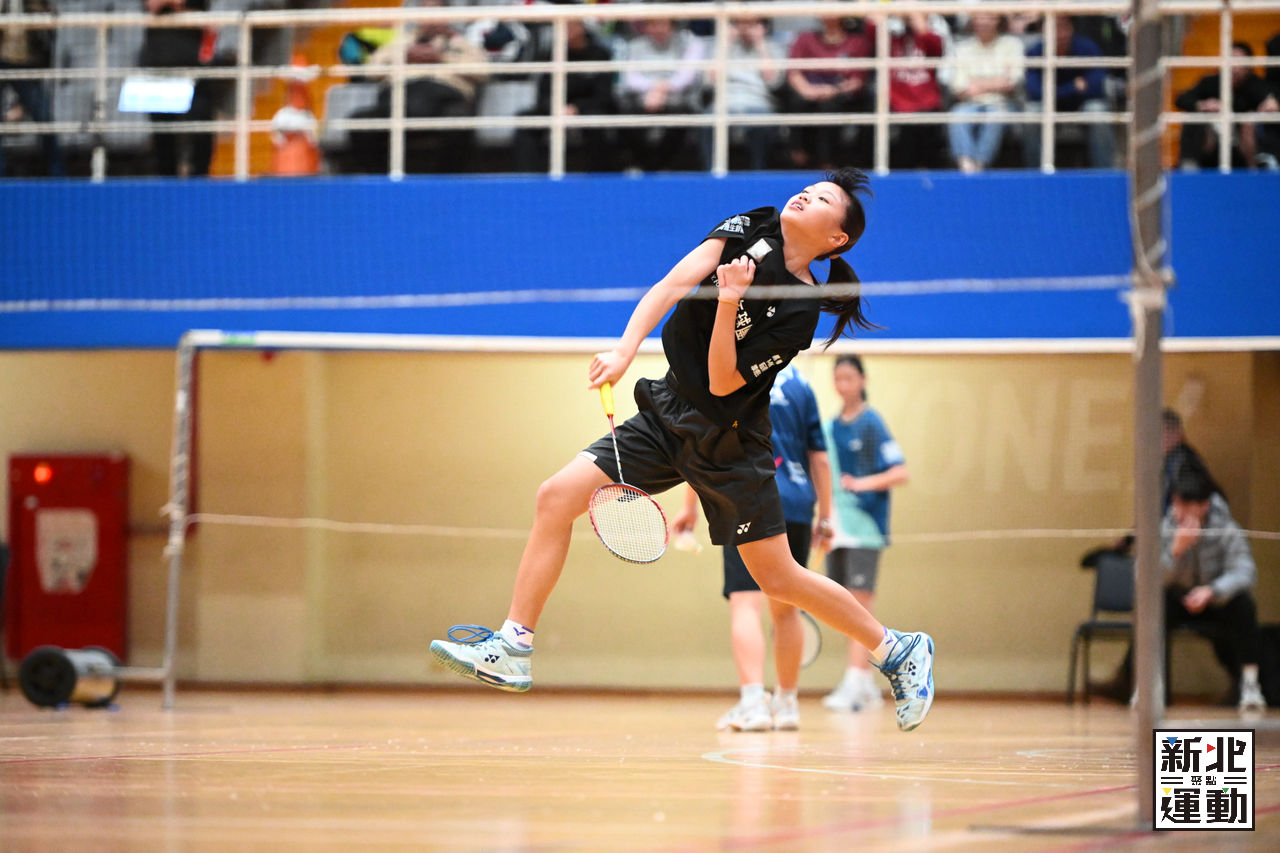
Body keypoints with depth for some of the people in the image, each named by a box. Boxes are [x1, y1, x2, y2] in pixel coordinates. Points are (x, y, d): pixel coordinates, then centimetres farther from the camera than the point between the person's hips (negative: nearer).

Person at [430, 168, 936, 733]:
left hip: (726, 442, -5)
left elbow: (723, 382, -16)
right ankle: (513, 650, -6)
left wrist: (729, 302, -28)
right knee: (557, 497, -10)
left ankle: (898, 650, 21)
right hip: (667, 416, 5)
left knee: (779, 580, -1)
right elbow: (674, 283, -11)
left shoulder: (801, 310, -14)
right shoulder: (749, 230, 0)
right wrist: (624, 351, -24)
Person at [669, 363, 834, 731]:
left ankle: (753, 701, -27)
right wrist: (824, 517, 19)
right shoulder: (798, 383, 12)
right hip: (797, 507, 4)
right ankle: (787, 703, 25)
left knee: (746, 603, -11)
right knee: (785, 607, 17)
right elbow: (819, 457, 13)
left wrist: (690, 506, 4)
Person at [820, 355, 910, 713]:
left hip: (865, 527, -7)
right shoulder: (831, 427, 14)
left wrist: (865, 483, -23)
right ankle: (867, 685, 17)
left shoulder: (872, 424, -5)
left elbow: (900, 473, -10)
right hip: (838, 530, 7)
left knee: (860, 602, -14)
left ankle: (853, 684, -21)